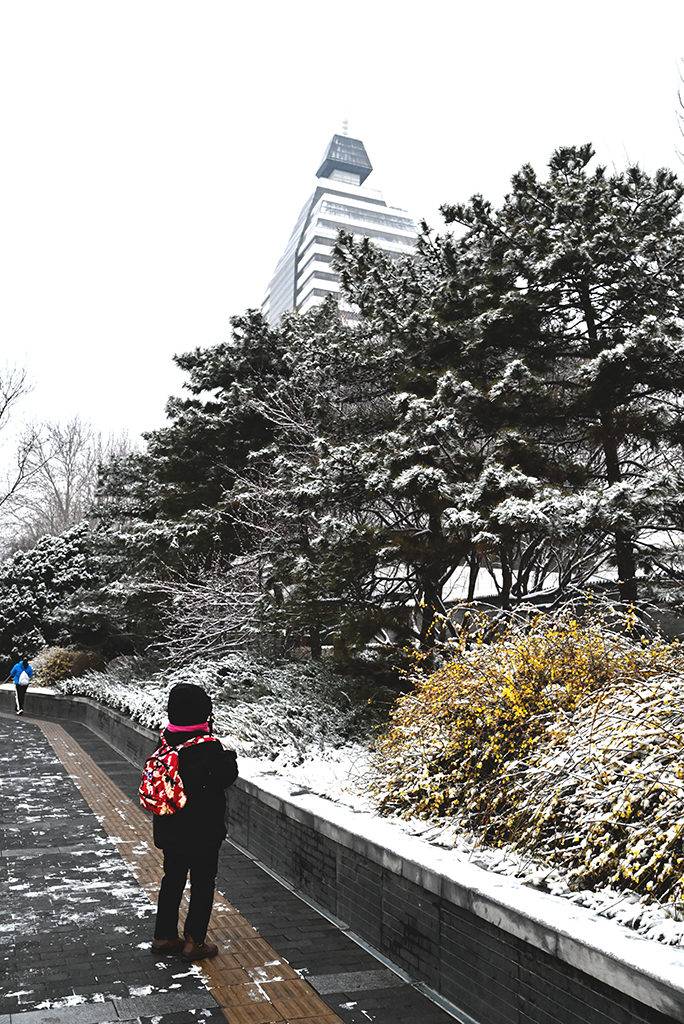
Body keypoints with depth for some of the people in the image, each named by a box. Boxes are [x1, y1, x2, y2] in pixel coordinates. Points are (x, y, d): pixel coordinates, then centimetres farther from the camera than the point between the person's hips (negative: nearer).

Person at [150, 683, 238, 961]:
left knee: (172, 879, 20)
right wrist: (230, 756, 5)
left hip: (170, 830, 7)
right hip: (203, 831, -7)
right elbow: (226, 777, -16)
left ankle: (164, 936, 31)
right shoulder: (208, 747, -25)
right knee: (203, 884, 10)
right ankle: (194, 942, 18)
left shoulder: (166, 740, -4)